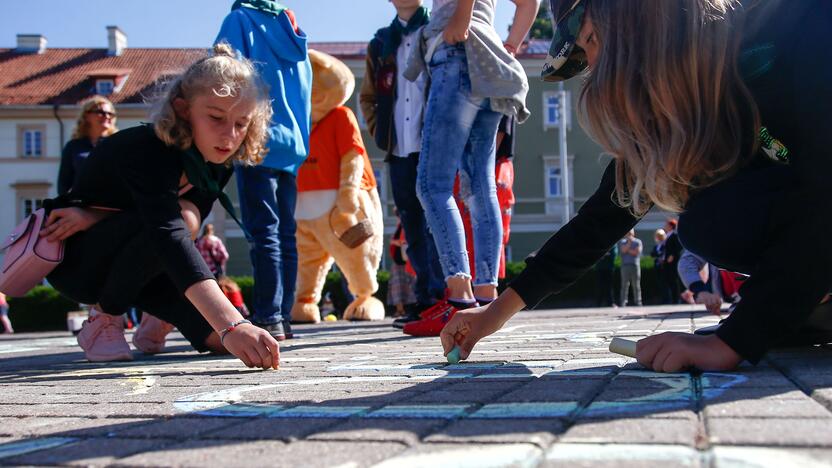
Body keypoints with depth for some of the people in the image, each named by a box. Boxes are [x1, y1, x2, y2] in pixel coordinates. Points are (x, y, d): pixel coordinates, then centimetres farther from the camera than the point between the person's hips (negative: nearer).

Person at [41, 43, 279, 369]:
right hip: (76, 258, -5)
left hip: (140, 265, 6)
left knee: (216, 338, -15)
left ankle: (157, 321, 18)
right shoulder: (147, 150, -34)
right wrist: (231, 325, -61)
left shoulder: (218, 158, -12)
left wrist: (95, 216, -32)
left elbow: (190, 221, -19)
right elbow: (169, 235, -48)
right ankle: (103, 321, -11)